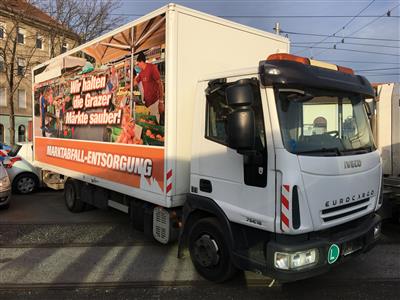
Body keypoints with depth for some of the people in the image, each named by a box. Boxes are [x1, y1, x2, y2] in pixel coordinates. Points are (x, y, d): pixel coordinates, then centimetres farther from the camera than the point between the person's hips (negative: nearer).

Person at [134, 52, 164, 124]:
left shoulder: (152, 68, -10)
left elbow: (160, 84, -14)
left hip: (154, 101, -8)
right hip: (146, 101, 8)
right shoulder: (141, 72, 14)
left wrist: (161, 102, -18)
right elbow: (135, 82, 30)